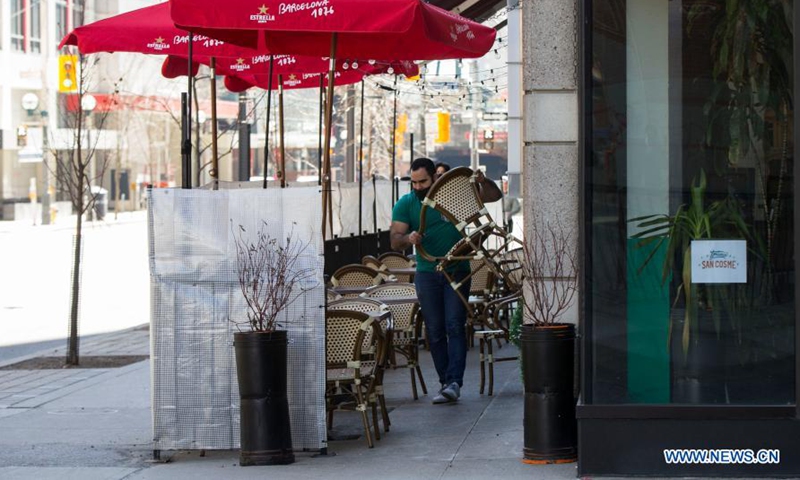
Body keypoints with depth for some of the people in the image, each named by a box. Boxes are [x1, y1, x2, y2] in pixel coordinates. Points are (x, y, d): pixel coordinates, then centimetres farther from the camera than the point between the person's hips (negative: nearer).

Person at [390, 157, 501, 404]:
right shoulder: (405, 204, 3)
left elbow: (495, 196, 8)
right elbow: (395, 241, -4)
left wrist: (483, 182, -13)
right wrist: (408, 238, -26)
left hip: (457, 271, -2)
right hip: (427, 274, 2)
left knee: (455, 326, -12)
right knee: (435, 331, 3)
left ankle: (454, 382, -17)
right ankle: (445, 382, 12)